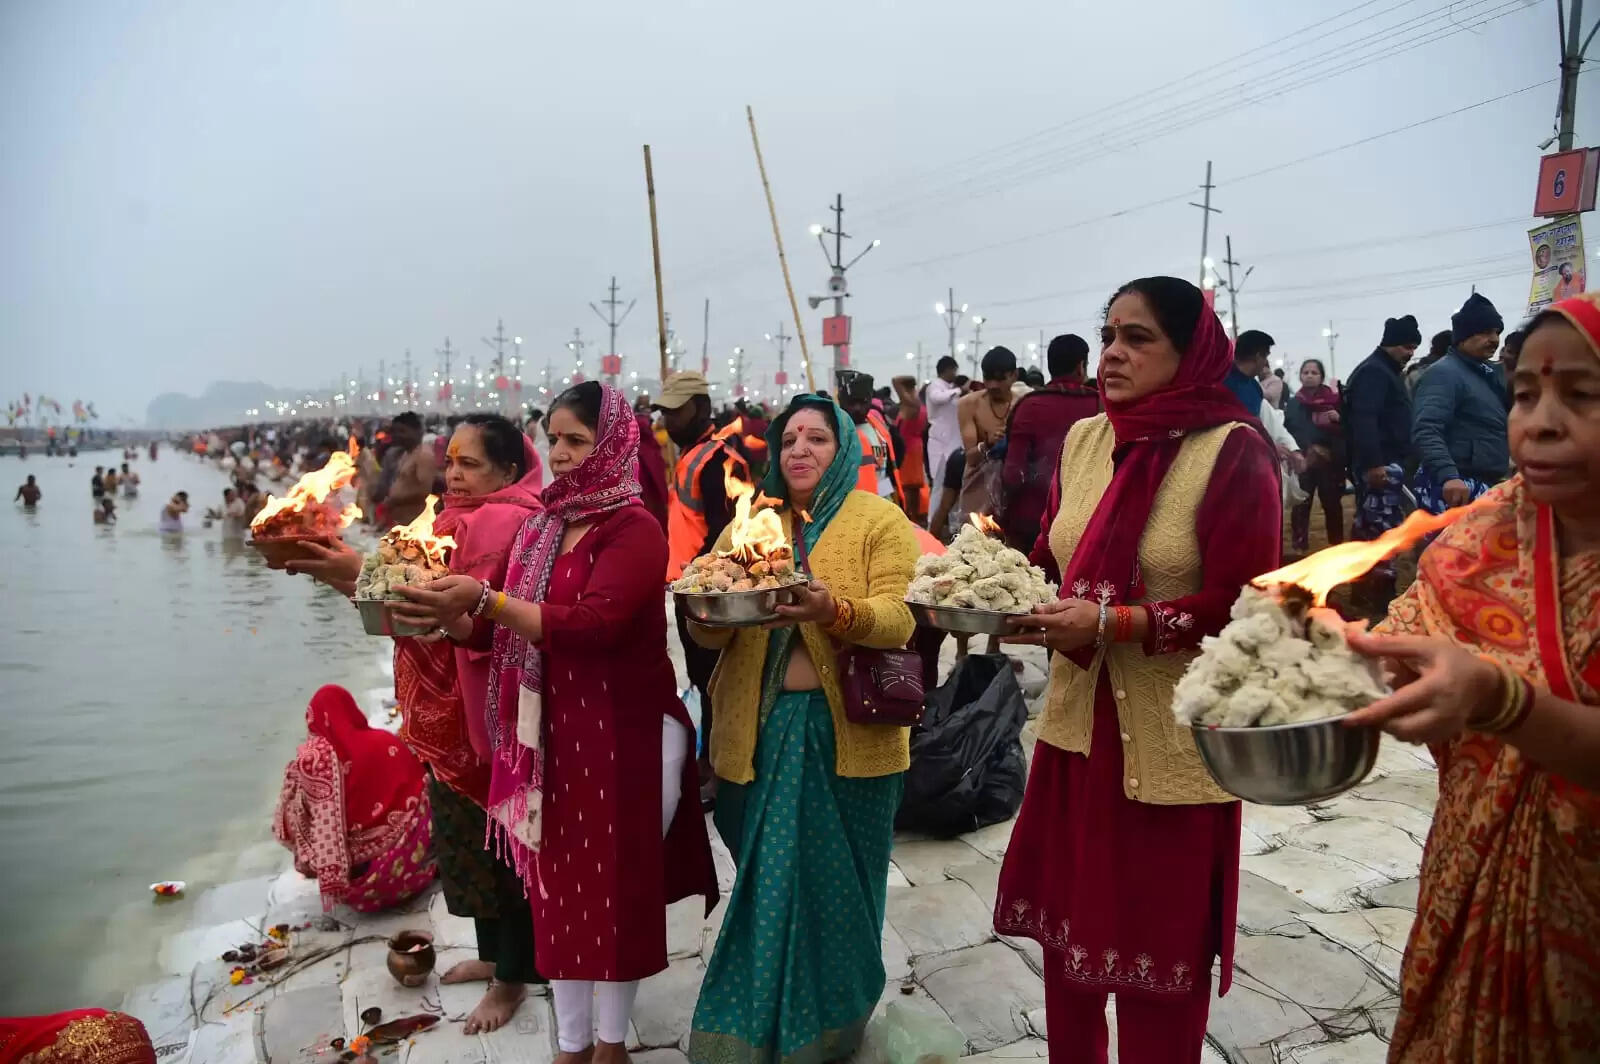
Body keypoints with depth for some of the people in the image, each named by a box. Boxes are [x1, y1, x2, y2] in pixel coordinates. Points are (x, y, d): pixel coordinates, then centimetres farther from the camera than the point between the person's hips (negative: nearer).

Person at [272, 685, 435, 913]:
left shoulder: (313, 757, -8)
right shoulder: (385, 742, 5)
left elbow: (324, 823, -16)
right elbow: (417, 792, 9)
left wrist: (329, 877, -18)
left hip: (362, 873, -4)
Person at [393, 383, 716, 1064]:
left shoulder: (635, 530, -12)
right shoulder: (541, 527, 9)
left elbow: (591, 624, -25)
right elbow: (507, 629, 9)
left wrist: (484, 599, -27)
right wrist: (453, 618, -10)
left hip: (620, 735, -6)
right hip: (549, 732, 6)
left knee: (615, 883, 9)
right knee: (557, 885, 15)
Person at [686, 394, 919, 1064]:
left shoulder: (881, 521, 1)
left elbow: (899, 618, -13)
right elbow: (709, 635, 7)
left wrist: (836, 611, -31)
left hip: (846, 730, -3)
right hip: (762, 727, 3)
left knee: (834, 883, 9)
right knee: (766, 880, 10)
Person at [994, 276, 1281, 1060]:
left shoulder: (1232, 450, -12)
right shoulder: (1083, 440, 6)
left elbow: (1238, 605, -16)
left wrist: (1110, 622, -22)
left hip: (1173, 737, -5)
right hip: (1079, 718, 6)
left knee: (1160, 945, 10)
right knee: (1068, 916, 16)